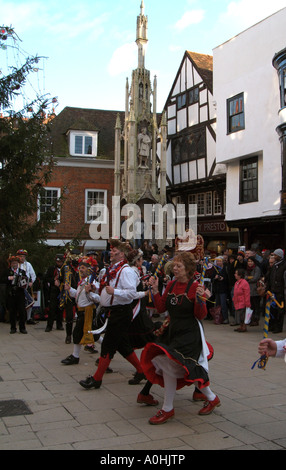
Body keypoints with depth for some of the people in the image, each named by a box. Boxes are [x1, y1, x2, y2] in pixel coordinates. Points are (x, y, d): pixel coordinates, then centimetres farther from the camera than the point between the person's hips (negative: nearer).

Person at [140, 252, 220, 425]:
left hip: (189, 334, -8)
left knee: (169, 364, -16)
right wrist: (155, 289, 1)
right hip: (173, 331, 8)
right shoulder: (171, 285, 7)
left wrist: (200, 298, -30)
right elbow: (162, 307, 8)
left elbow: (201, 315, -14)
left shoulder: (195, 287, -13)